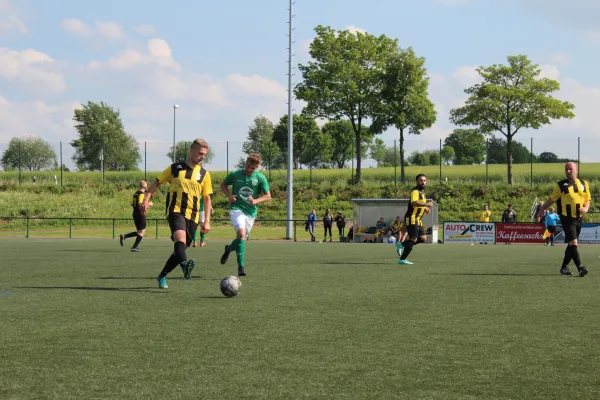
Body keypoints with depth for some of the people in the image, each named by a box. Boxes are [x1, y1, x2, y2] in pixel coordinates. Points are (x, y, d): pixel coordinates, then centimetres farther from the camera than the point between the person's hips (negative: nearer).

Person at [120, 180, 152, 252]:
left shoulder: (136, 193, 14)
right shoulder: (141, 194, -14)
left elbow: (132, 204, 19)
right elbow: (140, 204, -24)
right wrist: (148, 204, -12)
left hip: (135, 214, 9)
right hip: (140, 214, -9)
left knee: (139, 232, 16)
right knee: (141, 232, -1)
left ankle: (124, 236, 6)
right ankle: (134, 247, -4)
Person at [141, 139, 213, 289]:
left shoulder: (204, 174, 10)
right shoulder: (175, 168, 6)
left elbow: (207, 199, 13)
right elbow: (156, 183, 13)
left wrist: (207, 220, 6)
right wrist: (146, 199, -1)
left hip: (192, 216, 3)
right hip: (175, 211, -3)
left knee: (181, 248, 6)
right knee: (180, 236, -32)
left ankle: (162, 276, 22)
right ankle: (185, 264, -55)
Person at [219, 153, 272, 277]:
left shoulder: (260, 178, -3)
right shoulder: (235, 175, -3)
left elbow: (268, 196, 0)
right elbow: (223, 185, 13)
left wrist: (255, 201, -17)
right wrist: (229, 195, -6)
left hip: (251, 211, 3)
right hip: (236, 208, -3)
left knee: (242, 238, 11)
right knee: (241, 233, -25)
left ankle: (228, 249, 47)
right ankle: (241, 266, -25)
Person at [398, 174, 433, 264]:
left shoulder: (422, 192, 19)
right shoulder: (415, 191, -13)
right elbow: (414, 203, -30)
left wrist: (425, 209, 15)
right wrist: (427, 204, -28)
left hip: (418, 220, 9)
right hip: (412, 219, -9)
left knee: (423, 238, 5)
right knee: (413, 239, -10)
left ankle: (402, 244, 13)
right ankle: (402, 259, -5)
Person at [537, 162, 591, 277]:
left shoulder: (584, 184, 10)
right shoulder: (561, 185, -1)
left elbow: (588, 199, 16)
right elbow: (551, 199, 4)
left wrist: (586, 208, -4)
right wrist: (542, 210, 4)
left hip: (579, 218, 5)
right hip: (567, 218, -5)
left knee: (571, 244, 11)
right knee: (573, 242, -16)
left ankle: (564, 267, 23)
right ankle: (580, 267, -20)